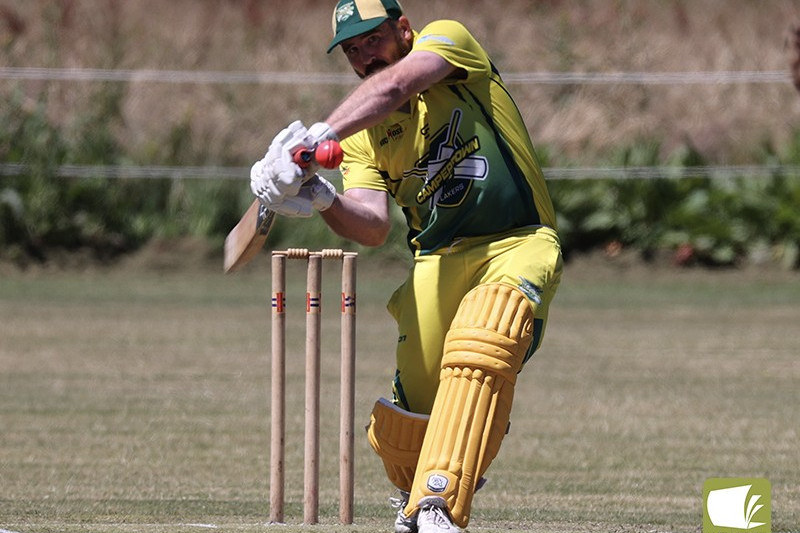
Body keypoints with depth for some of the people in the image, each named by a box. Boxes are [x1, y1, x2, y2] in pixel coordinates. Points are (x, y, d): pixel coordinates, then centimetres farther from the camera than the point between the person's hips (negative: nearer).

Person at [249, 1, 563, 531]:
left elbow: (394, 88, -22)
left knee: (477, 352, -32)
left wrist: (320, 133, -36)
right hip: (439, 261, 5)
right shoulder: (362, 136, 11)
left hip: (519, 245, -5)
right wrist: (322, 200, -25)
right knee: (412, 406, -6)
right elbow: (373, 227, -5)